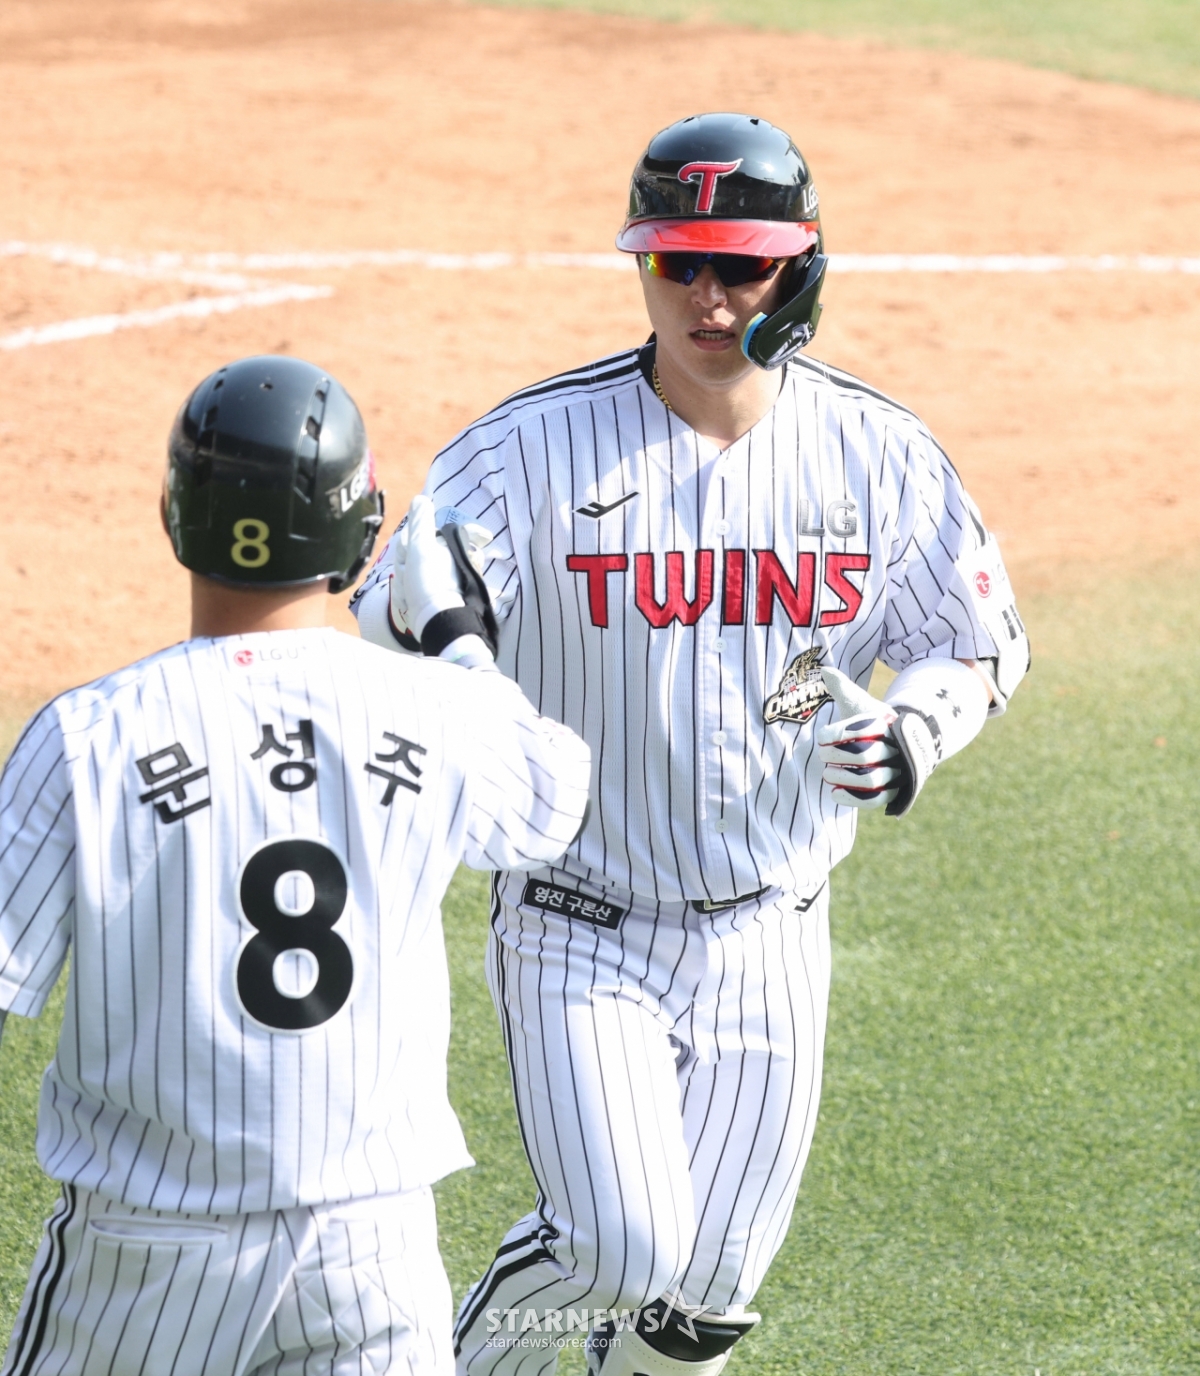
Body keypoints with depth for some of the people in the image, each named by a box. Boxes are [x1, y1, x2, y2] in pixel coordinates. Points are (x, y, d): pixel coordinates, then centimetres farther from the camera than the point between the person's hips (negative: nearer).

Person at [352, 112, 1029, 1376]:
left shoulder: (877, 452, -4)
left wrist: (913, 731, -17)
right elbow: (388, 620, -22)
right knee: (622, 1249, -14)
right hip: (580, 930, -3)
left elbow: (982, 643, 5)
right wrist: (419, 614, -48)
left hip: (768, 940, 3)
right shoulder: (540, 443, -12)